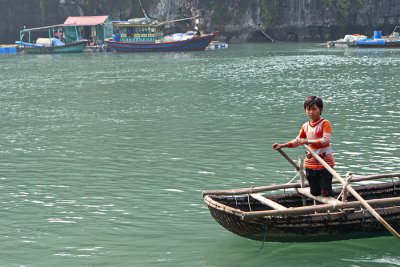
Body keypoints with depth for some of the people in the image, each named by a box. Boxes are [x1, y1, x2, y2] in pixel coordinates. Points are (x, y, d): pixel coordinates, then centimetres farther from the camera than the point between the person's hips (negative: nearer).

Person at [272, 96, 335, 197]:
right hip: (310, 163, 6)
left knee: (326, 193, -6)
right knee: (314, 193, 13)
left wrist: (309, 141, -31)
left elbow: (326, 140, -22)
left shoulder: (325, 123, -9)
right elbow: (297, 141, 22)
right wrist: (282, 145, 13)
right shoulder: (305, 126, 12)